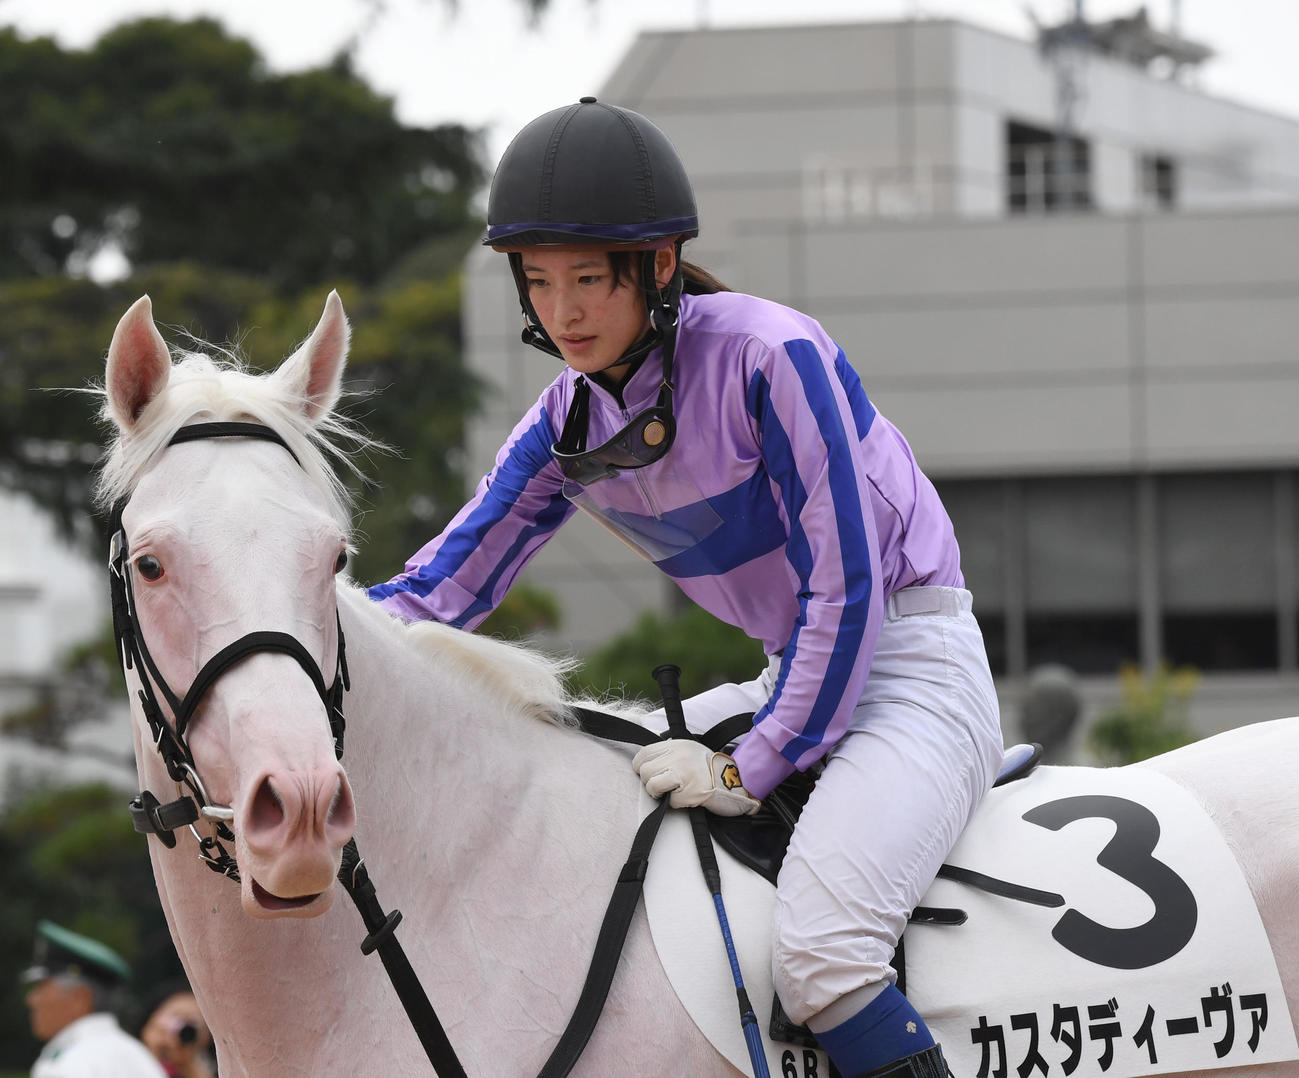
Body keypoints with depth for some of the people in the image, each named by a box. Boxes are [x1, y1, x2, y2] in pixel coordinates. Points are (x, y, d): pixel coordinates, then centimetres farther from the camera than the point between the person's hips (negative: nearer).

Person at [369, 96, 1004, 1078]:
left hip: (914, 671, -8)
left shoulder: (771, 355, -20)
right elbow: (442, 589, 3)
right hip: (796, 675, 8)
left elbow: (844, 589, -20)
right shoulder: (569, 424, 3)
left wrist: (751, 771, -19)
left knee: (819, 952, -29)